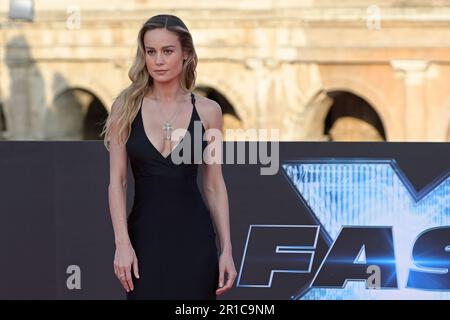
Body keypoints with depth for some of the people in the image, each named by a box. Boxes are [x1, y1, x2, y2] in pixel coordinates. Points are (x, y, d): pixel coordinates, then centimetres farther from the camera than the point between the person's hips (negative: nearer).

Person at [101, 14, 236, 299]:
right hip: (145, 233, 0)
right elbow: (117, 181, 0)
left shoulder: (207, 111, 2)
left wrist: (227, 248, 0)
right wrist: (122, 243, -10)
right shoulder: (126, 107, 1)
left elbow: (214, 185, 5)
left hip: (193, 234, 0)